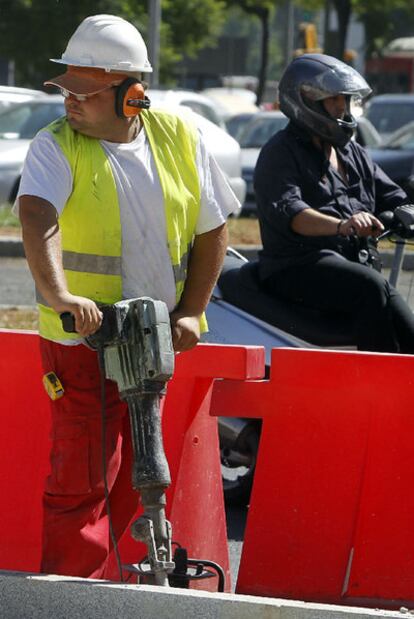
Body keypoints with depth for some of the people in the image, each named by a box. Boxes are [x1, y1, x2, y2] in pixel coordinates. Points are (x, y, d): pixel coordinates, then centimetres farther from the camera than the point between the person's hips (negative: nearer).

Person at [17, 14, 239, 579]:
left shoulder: (180, 139, 3)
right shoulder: (56, 147, -8)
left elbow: (210, 230, 10)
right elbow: (38, 217, -27)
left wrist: (190, 312, 0)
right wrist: (57, 294, -44)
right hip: (82, 340, -3)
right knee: (82, 477, -6)